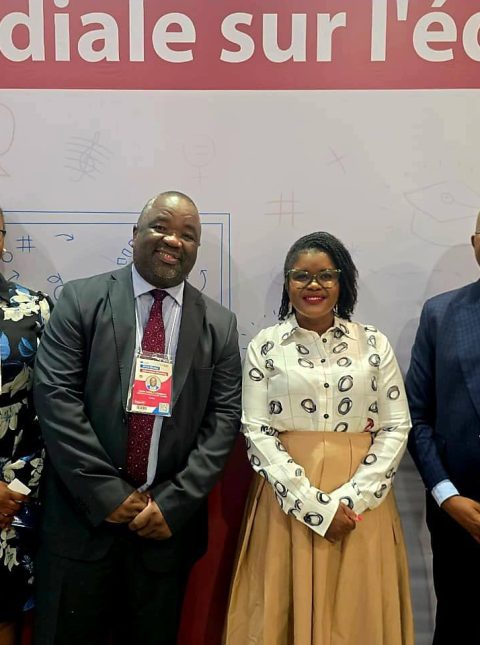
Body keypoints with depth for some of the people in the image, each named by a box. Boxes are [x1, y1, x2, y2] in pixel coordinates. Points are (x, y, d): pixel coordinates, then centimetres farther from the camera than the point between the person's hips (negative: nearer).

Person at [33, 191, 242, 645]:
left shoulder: (219, 324, 2)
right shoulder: (81, 300, -3)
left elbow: (225, 417, -2)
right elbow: (55, 395, -10)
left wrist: (175, 502, -10)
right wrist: (105, 493, -13)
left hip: (169, 520, 2)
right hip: (83, 514, -1)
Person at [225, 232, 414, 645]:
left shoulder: (373, 343, 1)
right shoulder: (265, 346, -2)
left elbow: (396, 428, 0)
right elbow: (256, 431, -6)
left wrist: (352, 498, -10)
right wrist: (313, 503, -12)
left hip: (361, 502, 1)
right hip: (288, 497, -1)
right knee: (285, 610, 10)